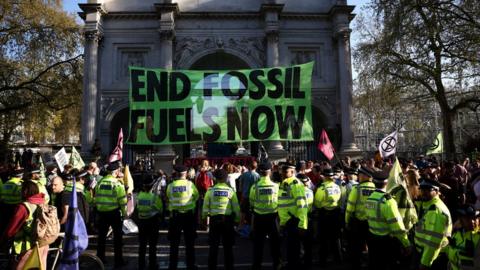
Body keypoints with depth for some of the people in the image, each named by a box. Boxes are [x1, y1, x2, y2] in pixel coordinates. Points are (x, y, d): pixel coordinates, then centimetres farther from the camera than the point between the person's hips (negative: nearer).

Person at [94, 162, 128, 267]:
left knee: (102, 236, 17)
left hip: (101, 212, 5)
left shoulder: (99, 183, 2)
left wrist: (98, 209, 18)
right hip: (114, 213, -5)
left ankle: (100, 258, 26)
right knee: (117, 237, 6)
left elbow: (96, 198, 7)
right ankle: (118, 260, 9)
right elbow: (122, 201, -13)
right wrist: (124, 213, -1)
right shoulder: (117, 184, -13)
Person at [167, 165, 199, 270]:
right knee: (189, 243, 11)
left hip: (175, 216, 1)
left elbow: (168, 199, 1)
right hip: (189, 215, -1)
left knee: (174, 243, 12)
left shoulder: (170, 186, -7)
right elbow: (196, 196, 3)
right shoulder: (190, 184, -10)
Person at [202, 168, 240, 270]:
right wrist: (237, 219, 7)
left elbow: (205, 206, -2)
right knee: (228, 246, 12)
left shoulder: (210, 190, -5)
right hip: (228, 219, 0)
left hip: (214, 219, 1)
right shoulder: (230, 190, -7)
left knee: (213, 245, 12)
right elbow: (236, 207, -4)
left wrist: (204, 218, 12)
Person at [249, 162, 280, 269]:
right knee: (274, 241, 14)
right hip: (272, 216, 1)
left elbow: (251, 203, 0)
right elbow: (279, 202, 1)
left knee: (258, 242, 11)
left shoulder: (255, 186, -11)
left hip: (258, 217, 0)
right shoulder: (276, 186, -10)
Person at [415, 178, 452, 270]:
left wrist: (425, 263, -21)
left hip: (433, 257, -8)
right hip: (423, 251, 8)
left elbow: (434, 240, -26)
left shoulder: (437, 210, -23)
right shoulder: (425, 205, 8)